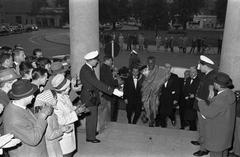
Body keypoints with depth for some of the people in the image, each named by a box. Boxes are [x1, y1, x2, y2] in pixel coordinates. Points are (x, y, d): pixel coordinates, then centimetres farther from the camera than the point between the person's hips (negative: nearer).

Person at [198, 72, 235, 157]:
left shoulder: (221, 98, -30)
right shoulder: (229, 93, 1)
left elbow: (209, 113, -24)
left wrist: (201, 102, -11)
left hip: (218, 133, -9)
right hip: (226, 131, 9)